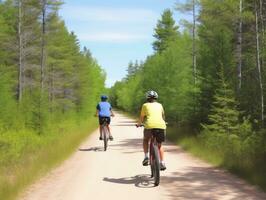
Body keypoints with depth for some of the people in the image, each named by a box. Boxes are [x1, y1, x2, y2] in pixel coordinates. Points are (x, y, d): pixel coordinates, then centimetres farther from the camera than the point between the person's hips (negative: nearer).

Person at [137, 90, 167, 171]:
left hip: (150, 126, -2)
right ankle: (162, 163, 13)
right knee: (159, 145, 22)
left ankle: (146, 157, 12)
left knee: (145, 140, 27)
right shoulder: (159, 105, 23)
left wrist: (139, 124, 37)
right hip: (161, 125, 2)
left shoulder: (145, 105, 15)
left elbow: (141, 118, 18)